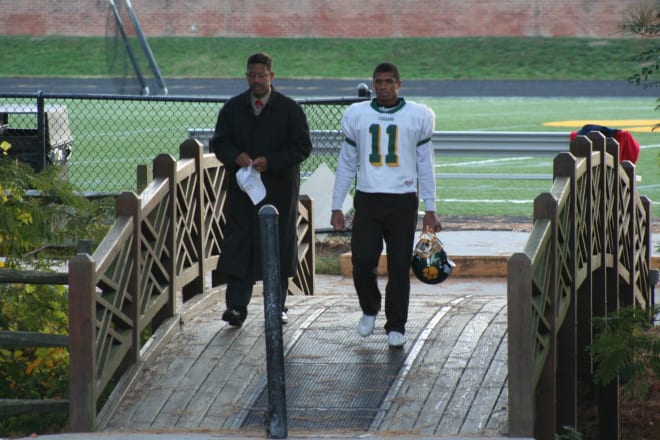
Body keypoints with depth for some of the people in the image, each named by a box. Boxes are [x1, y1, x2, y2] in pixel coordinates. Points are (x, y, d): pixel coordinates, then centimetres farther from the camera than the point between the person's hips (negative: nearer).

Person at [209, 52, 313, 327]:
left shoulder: (290, 109, -1)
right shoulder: (232, 108, 7)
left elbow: (302, 146, -3)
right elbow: (218, 142, 11)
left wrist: (271, 162, -15)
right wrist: (235, 157, -11)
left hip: (279, 189, -1)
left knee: (279, 245, 4)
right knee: (239, 244, -7)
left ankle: (278, 307, 14)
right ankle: (236, 307, -10)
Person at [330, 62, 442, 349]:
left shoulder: (417, 117, 3)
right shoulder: (356, 116, 6)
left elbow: (425, 165, 8)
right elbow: (346, 164, 12)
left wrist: (430, 210, 4)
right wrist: (336, 207, 8)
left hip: (403, 201, -1)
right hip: (367, 199, 1)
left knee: (399, 267, 0)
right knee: (363, 261, -6)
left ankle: (396, 327, 13)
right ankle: (369, 309, 22)